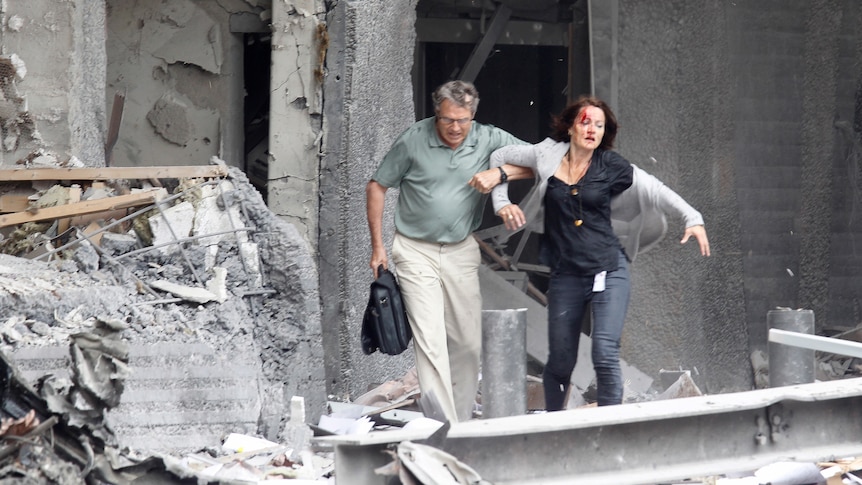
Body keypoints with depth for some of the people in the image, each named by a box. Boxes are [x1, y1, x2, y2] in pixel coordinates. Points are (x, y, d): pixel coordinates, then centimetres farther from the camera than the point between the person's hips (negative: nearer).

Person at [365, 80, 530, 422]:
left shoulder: (489, 140, -6)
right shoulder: (413, 140, -10)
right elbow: (377, 187, 1)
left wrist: (500, 173, -22)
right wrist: (377, 246, 0)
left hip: (462, 252, 3)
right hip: (416, 250, -3)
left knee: (468, 342, 7)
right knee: (430, 340, -13)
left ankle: (462, 421, 23)